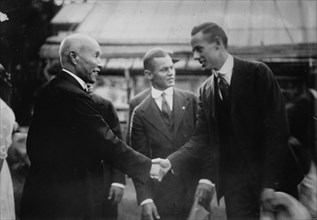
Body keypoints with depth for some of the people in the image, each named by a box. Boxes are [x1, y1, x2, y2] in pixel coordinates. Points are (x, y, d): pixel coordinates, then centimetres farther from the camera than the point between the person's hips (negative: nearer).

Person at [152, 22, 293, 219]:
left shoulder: (257, 73, -6)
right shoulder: (206, 90, 9)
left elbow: (277, 127, -11)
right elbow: (202, 138, 6)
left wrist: (270, 182, -16)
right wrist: (171, 161, -10)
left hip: (271, 177, -3)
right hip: (235, 183, 4)